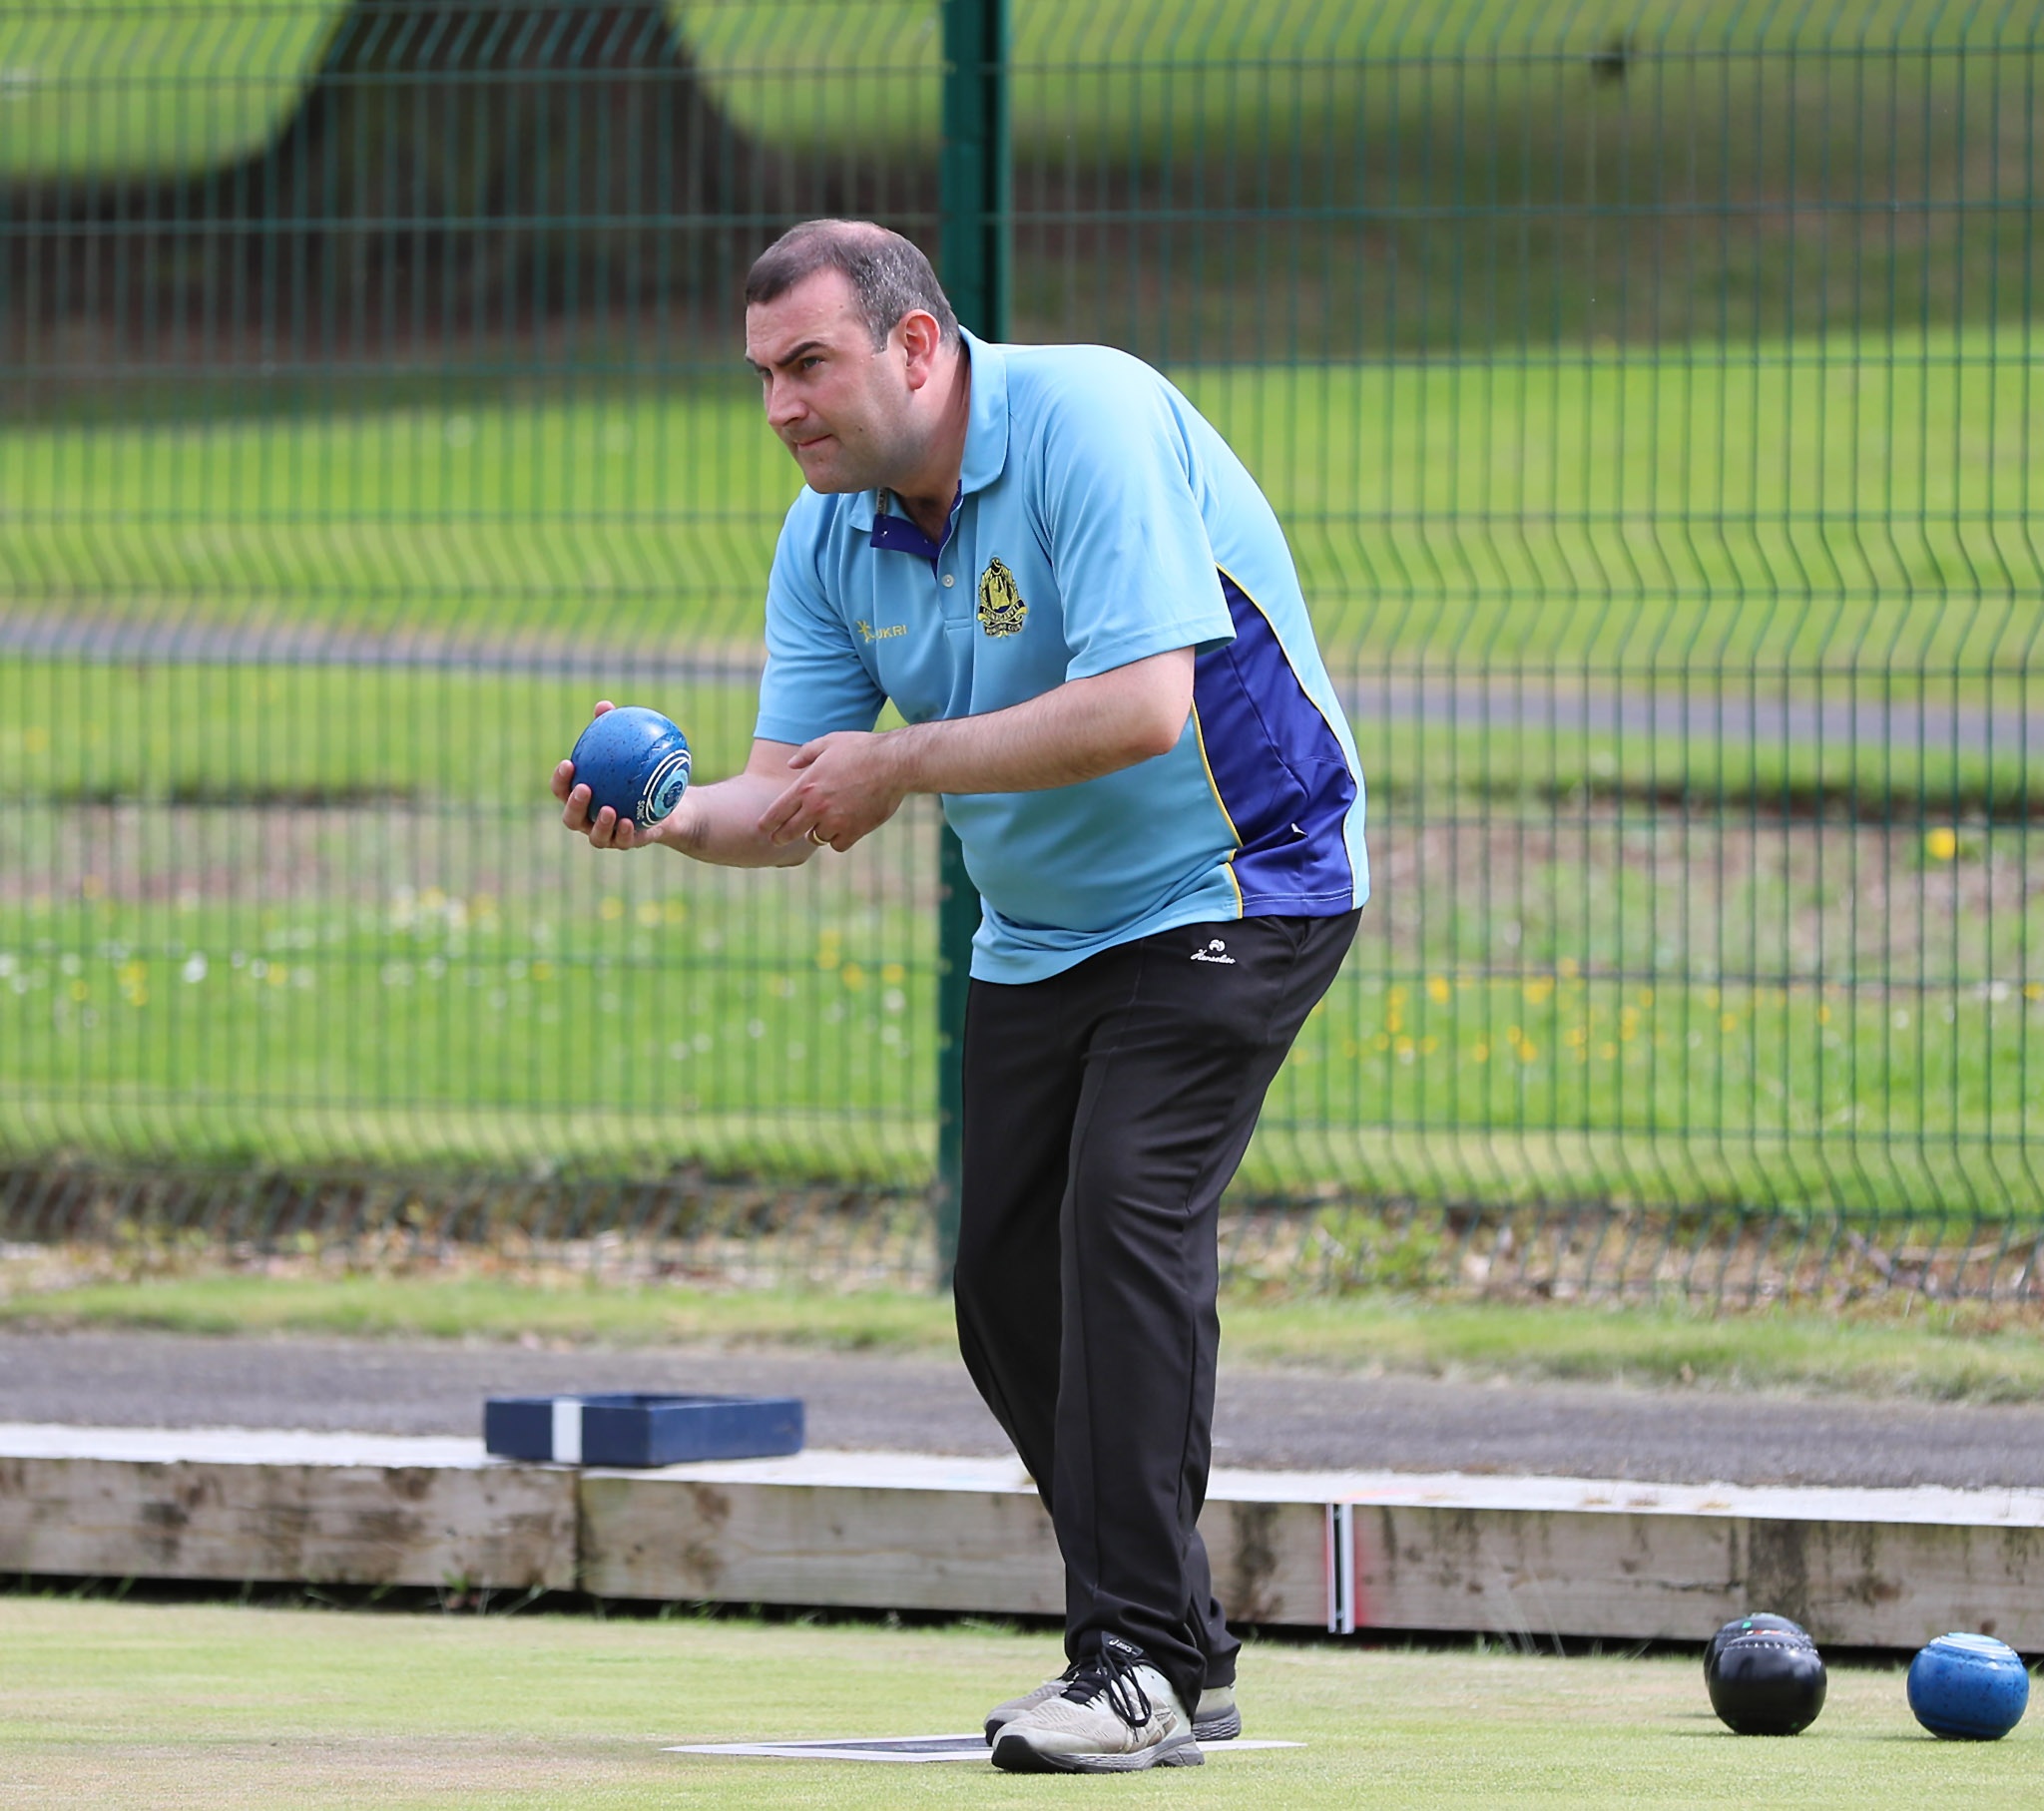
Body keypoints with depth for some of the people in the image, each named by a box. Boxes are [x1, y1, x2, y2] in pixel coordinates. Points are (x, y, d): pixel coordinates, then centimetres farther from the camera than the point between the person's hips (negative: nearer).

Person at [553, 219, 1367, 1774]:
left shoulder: (1089, 423, -23)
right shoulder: (831, 536, 0)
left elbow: (1142, 706, -32)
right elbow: (803, 799, -1)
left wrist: (904, 760, -27)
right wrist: (675, 817, -23)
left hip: (1234, 881, -8)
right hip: (1040, 933, 8)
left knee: (1127, 1210, -23)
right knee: (1009, 1286, 5)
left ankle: (1140, 1663, -23)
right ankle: (1183, 1651, 18)